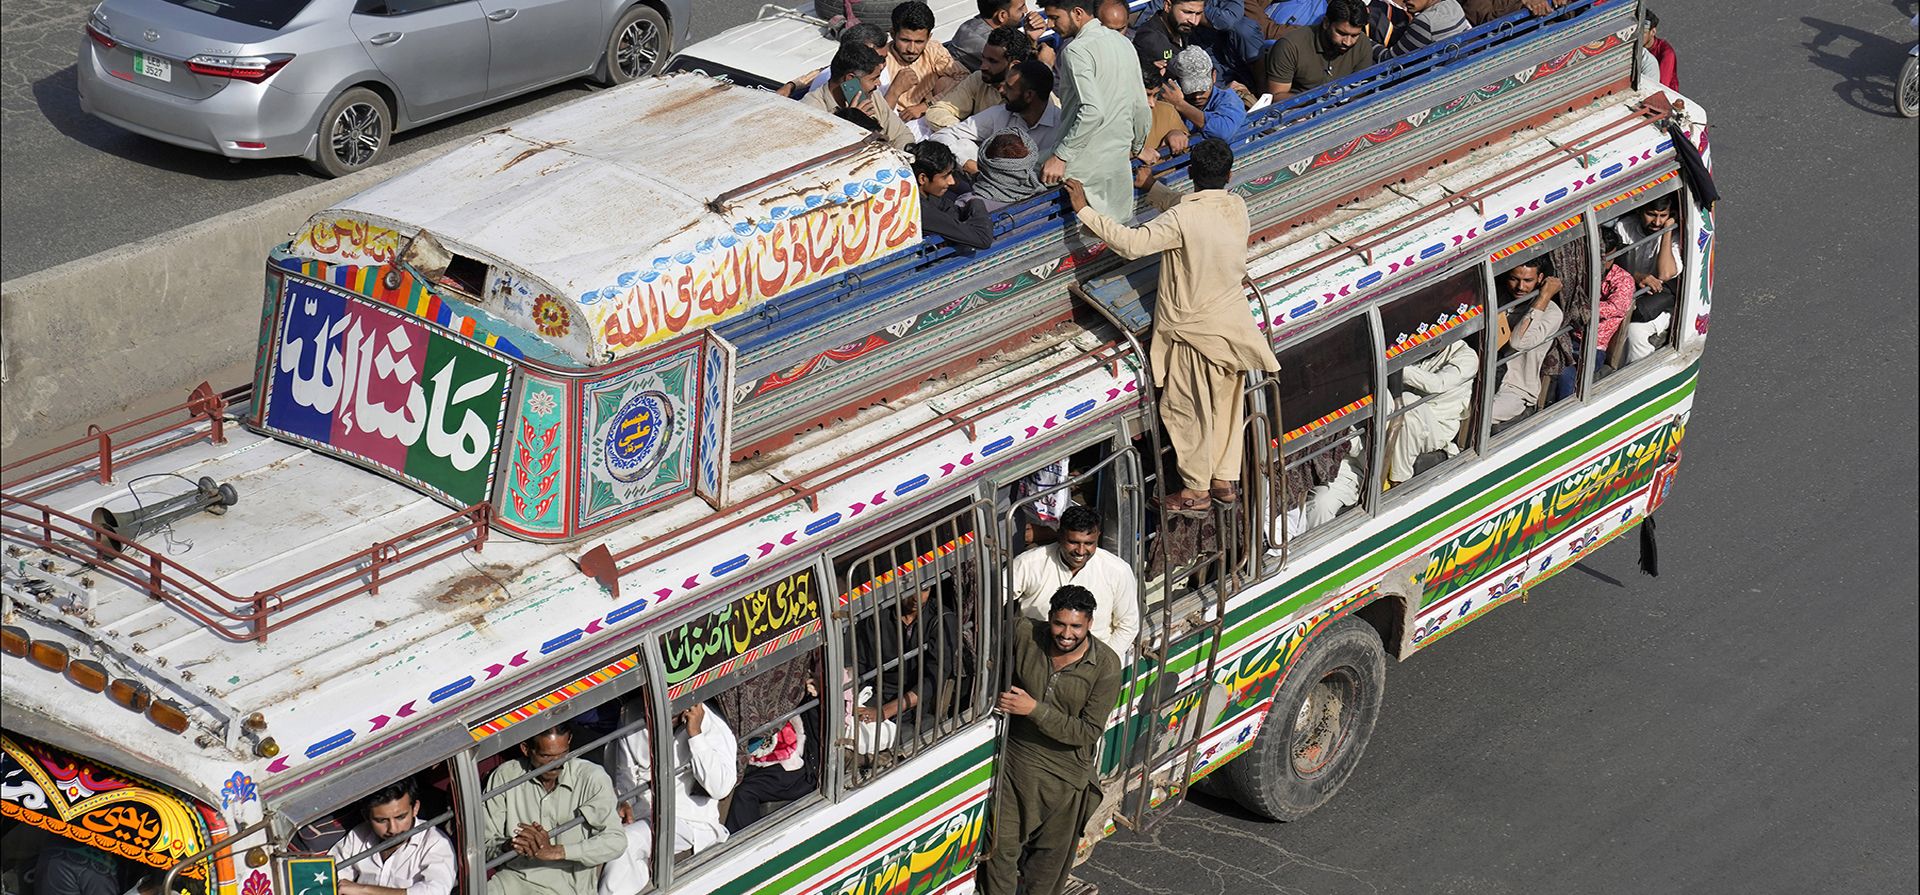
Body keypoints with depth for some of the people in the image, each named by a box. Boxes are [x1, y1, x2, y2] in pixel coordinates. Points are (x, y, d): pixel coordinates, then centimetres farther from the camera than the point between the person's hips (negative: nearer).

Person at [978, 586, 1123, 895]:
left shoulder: (1106, 666, -21)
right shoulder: (1023, 634, -14)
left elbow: (1089, 732, -21)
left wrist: (1035, 709, -28)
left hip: (1064, 777, -1)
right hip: (1014, 762, 1)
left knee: (1051, 855, 18)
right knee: (1002, 845, 9)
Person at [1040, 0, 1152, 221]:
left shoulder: (1077, 51, -15)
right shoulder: (1124, 44, 11)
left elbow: (1092, 111, -25)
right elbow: (1142, 109, 16)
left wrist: (1060, 157, -21)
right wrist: (1135, 148, 32)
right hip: (1120, 165, 8)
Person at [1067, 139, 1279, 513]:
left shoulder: (1181, 220, -26)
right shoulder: (1237, 207, -4)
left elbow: (1131, 243, -27)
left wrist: (1085, 210, -21)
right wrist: (1149, 186, 20)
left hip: (1193, 330, -6)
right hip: (1233, 324, 6)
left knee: (1186, 410, 9)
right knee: (1227, 403, 19)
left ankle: (1196, 489, 20)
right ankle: (1227, 480, 29)